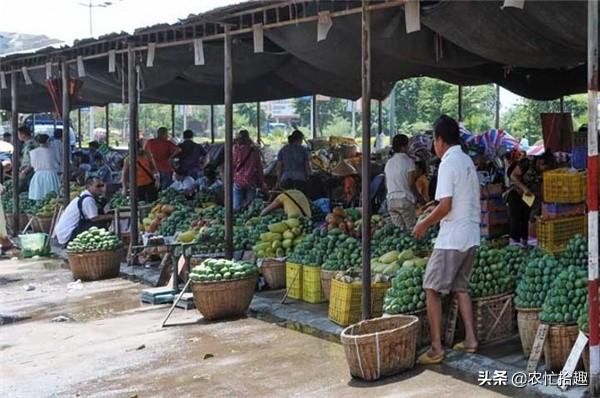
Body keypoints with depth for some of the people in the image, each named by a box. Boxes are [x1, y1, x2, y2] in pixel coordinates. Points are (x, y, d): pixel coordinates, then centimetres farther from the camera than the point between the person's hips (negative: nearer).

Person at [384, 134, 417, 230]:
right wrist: (414, 197, 9)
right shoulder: (408, 161, -7)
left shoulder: (389, 163, 10)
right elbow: (411, 183, -7)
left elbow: (386, 183, 12)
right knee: (411, 229, 0)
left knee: (398, 229, 10)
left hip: (391, 200, 6)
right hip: (405, 199, -6)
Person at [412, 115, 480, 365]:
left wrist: (424, 224, -7)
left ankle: (436, 348, -2)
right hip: (471, 236, 9)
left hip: (452, 238, -9)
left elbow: (445, 205, -21)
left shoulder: (448, 163, -14)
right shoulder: (467, 161, 12)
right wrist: (433, 214, 24)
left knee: (432, 288, -2)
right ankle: (470, 339, 17)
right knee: (460, 286, 17)